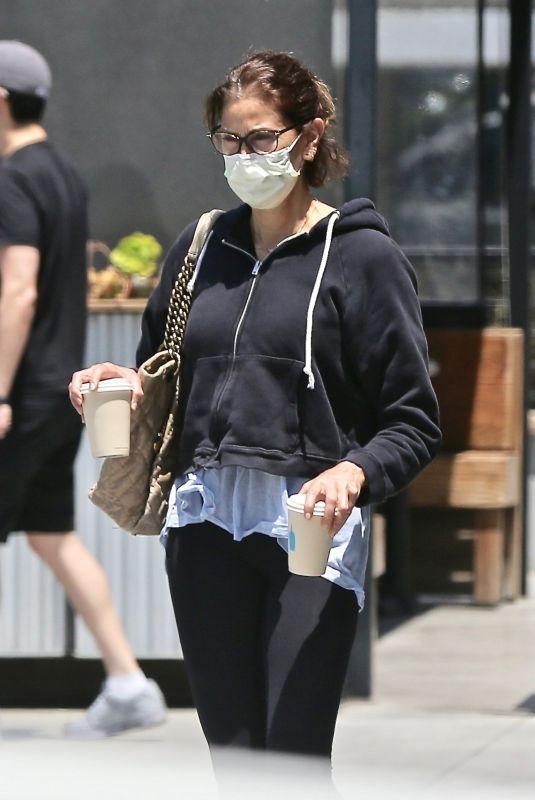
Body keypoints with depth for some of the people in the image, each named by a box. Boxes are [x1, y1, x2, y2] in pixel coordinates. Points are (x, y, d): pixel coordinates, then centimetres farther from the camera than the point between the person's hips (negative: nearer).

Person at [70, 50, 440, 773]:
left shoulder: (362, 254, -1)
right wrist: (121, 383, 4)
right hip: (204, 521, 5)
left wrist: (354, 472, -23)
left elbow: (415, 421, -4)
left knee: (294, 760, -11)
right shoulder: (200, 247, 15)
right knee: (232, 756, 5)